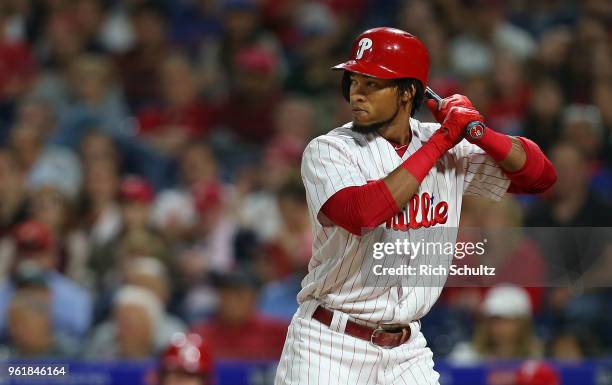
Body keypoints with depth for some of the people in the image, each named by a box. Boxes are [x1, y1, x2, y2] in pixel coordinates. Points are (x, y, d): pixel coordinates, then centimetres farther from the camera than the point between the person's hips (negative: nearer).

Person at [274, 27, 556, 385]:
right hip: (329, 343, -4)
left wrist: (479, 134, -11)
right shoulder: (327, 151, -9)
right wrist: (440, 141, -19)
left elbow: (542, 175, 6)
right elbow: (362, 213, -28)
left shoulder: (453, 152, 5)